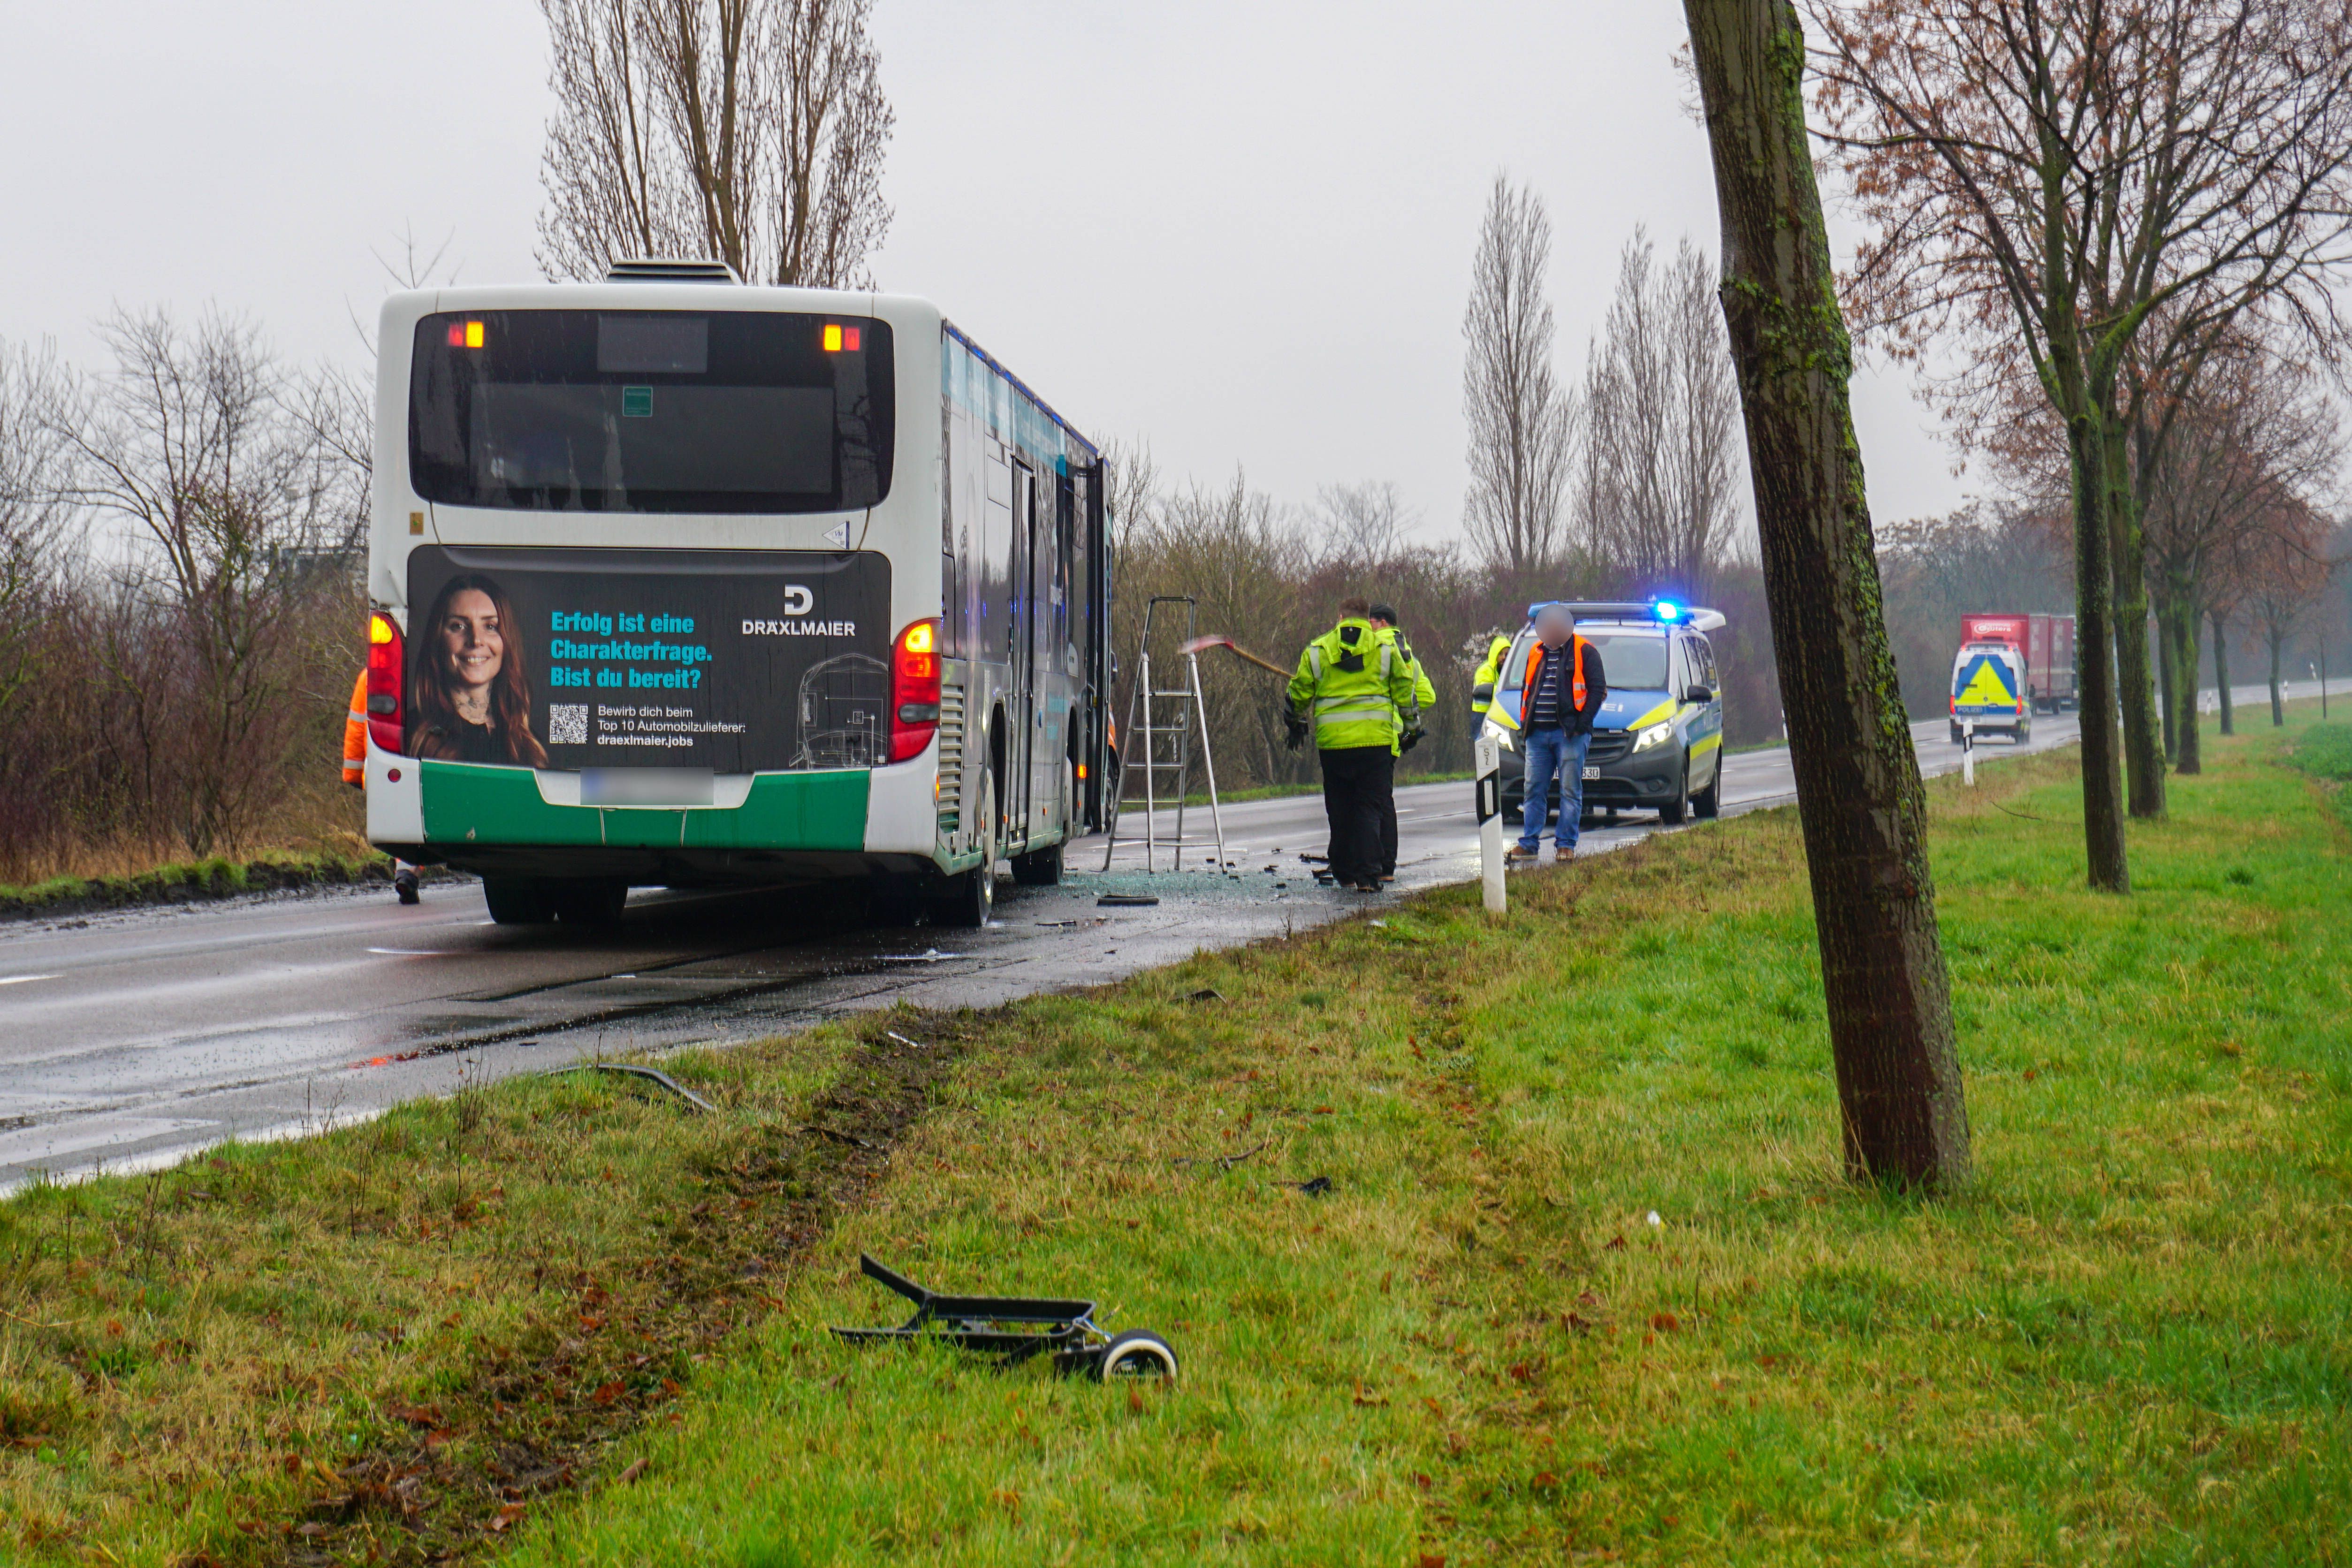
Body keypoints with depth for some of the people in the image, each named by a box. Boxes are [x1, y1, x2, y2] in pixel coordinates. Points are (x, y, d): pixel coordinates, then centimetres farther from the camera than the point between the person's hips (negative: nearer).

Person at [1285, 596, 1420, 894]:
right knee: (1369, 808, 0)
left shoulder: (1317, 650, 7)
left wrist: (1295, 724, 29)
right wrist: (1413, 725, 22)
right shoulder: (1386, 649, 6)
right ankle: (1367, 876, -9)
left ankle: (1345, 873, 18)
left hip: (1332, 741, 1)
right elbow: (1405, 691, 7)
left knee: (1339, 810, 12)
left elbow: (1299, 693, 10)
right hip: (1376, 740, -1)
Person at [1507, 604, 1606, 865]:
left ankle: (1566, 844, 3)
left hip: (1569, 733, -5)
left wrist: (1582, 721, -12)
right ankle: (1528, 843, 8)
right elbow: (1526, 688, 22)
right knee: (1534, 790, 5)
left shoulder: (1584, 652, -1)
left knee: (1570, 791, -1)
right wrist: (1524, 720, 11)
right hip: (1538, 733, 5)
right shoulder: (1536, 652, 14)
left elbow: (1598, 689, -4)